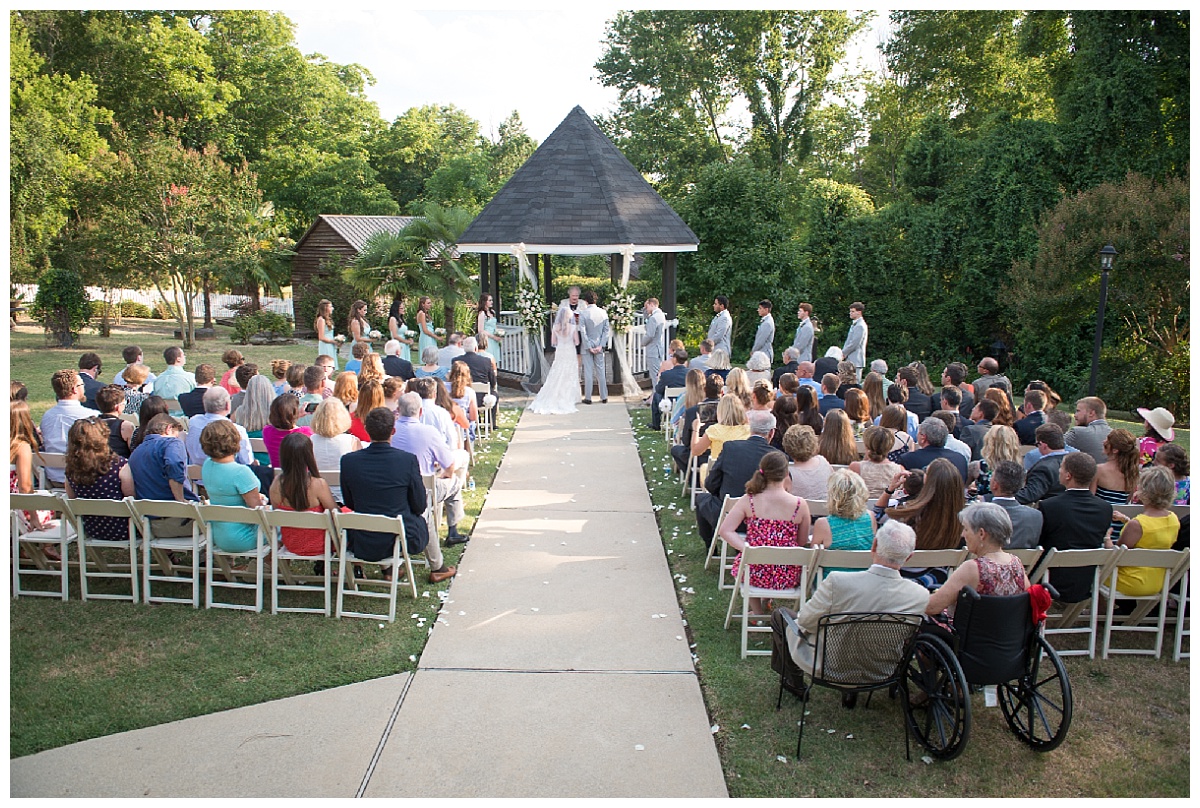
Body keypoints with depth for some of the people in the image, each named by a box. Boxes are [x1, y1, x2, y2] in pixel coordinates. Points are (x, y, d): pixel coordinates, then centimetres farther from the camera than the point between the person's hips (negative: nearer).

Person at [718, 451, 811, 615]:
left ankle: (757, 611, 38)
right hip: (788, 578, 1)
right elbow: (802, 543, 2)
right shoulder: (800, 505, -9)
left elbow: (725, 531, -14)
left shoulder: (748, 501, -10)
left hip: (754, 574, -1)